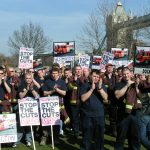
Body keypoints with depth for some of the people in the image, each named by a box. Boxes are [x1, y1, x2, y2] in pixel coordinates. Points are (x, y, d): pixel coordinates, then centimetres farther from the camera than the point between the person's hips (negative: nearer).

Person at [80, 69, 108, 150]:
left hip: (99, 115, 2)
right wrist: (92, 89, -17)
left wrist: (100, 88, -19)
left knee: (99, 135, 10)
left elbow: (105, 98, -6)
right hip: (87, 115, -2)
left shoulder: (102, 85, 5)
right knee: (87, 136, 5)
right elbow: (83, 99, -12)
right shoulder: (85, 85, -1)